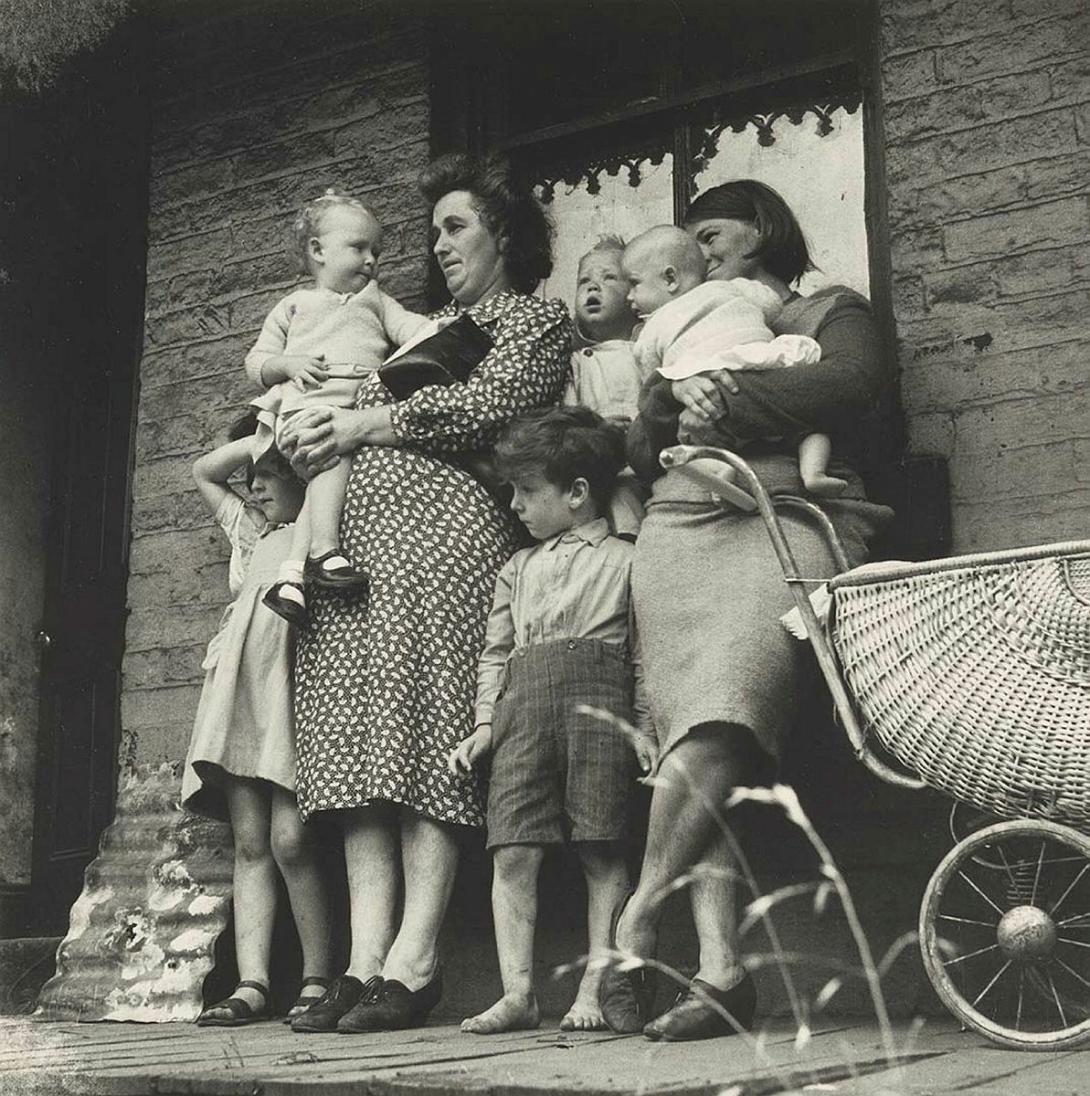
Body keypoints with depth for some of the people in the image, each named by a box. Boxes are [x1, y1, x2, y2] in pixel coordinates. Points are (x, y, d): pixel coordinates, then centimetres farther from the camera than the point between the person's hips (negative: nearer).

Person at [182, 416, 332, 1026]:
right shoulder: (249, 530, 28)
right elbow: (205, 471, 31)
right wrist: (262, 438, 17)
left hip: (294, 683, -6)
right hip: (239, 688, 6)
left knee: (289, 838, -15)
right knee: (249, 842, -1)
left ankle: (318, 978, -6)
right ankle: (253, 985, -4)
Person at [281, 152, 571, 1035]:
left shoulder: (538, 320, 11)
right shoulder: (428, 326, 32)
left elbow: (485, 410, -6)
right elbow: (372, 408, 26)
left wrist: (365, 424, -5)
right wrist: (321, 426, 5)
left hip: (449, 530, -6)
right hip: (362, 537, 7)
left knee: (426, 743, -14)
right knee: (364, 747, -4)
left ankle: (414, 964, -13)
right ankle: (366, 962, -5)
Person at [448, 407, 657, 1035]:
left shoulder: (624, 560, 10)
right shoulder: (518, 569, 25)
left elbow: (644, 652, 5)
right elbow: (496, 652, 22)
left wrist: (644, 726, -5)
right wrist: (485, 722, 10)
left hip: (598, 701, -4)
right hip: (523, 705, 4)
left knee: (602, 852, -3)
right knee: (513, 852, -5)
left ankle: (595, 988, 3)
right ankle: (518, 991, -1)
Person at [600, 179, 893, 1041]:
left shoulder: (830, 310, 18)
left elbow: (859, 380, -6)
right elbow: (641, 455, 23)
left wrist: (734, 401, -9)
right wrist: (666, 408, 2)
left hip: (784, 523, -4)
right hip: (681, 536, 4)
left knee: (721, 721, -28)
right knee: (699, 744, -15)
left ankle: (635, 926, -22)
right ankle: (721, 969, -20)